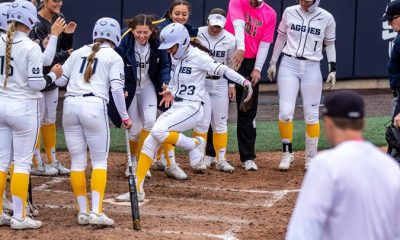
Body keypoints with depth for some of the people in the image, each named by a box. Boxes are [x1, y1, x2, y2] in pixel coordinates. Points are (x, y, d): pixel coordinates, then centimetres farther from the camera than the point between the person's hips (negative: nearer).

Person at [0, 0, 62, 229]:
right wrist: (54, 75, 2)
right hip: (23, 107, -5)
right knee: (22, 163, 1)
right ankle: (19, 217, 2)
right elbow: (36, 83, -15)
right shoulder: (31, 47, -13)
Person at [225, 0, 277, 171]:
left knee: (248, 112, 2)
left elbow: (264, 44, 0)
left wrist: (257, 69, -9)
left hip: (250, 63, 2)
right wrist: (240, 49, -37)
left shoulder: (270, 14, 3)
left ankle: (247, 157, 5)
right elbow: (238, 25, -21)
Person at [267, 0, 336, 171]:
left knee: (311, 115, 2)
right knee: (285, 112, -9)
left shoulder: (326, 18, -1)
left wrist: (333, 69, 2)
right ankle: (287, 152, 10)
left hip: (312, 68, 0)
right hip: (289, 65, 0)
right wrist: (273, 62, 11)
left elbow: (329, 45, 9)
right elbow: (281, 38, 12)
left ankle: (311, 158, 16)